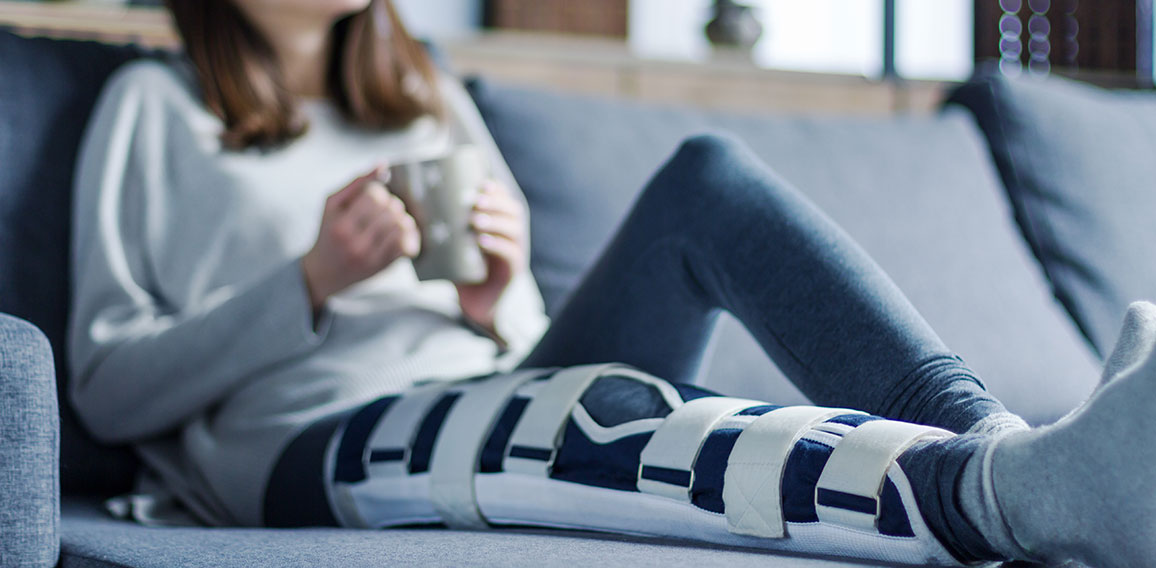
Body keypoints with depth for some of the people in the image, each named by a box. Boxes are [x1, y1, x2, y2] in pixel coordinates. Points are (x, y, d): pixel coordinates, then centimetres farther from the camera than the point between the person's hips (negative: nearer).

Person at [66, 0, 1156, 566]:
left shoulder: (430, 101, 27)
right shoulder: (155, 109, 13)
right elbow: (107, 386, 4)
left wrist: (498, 304, -1)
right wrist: (312, 281, -8)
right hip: (311, 445, -5)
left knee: (707, 180, -19)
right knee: (599, 406, -38)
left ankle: (994, 441, -39)